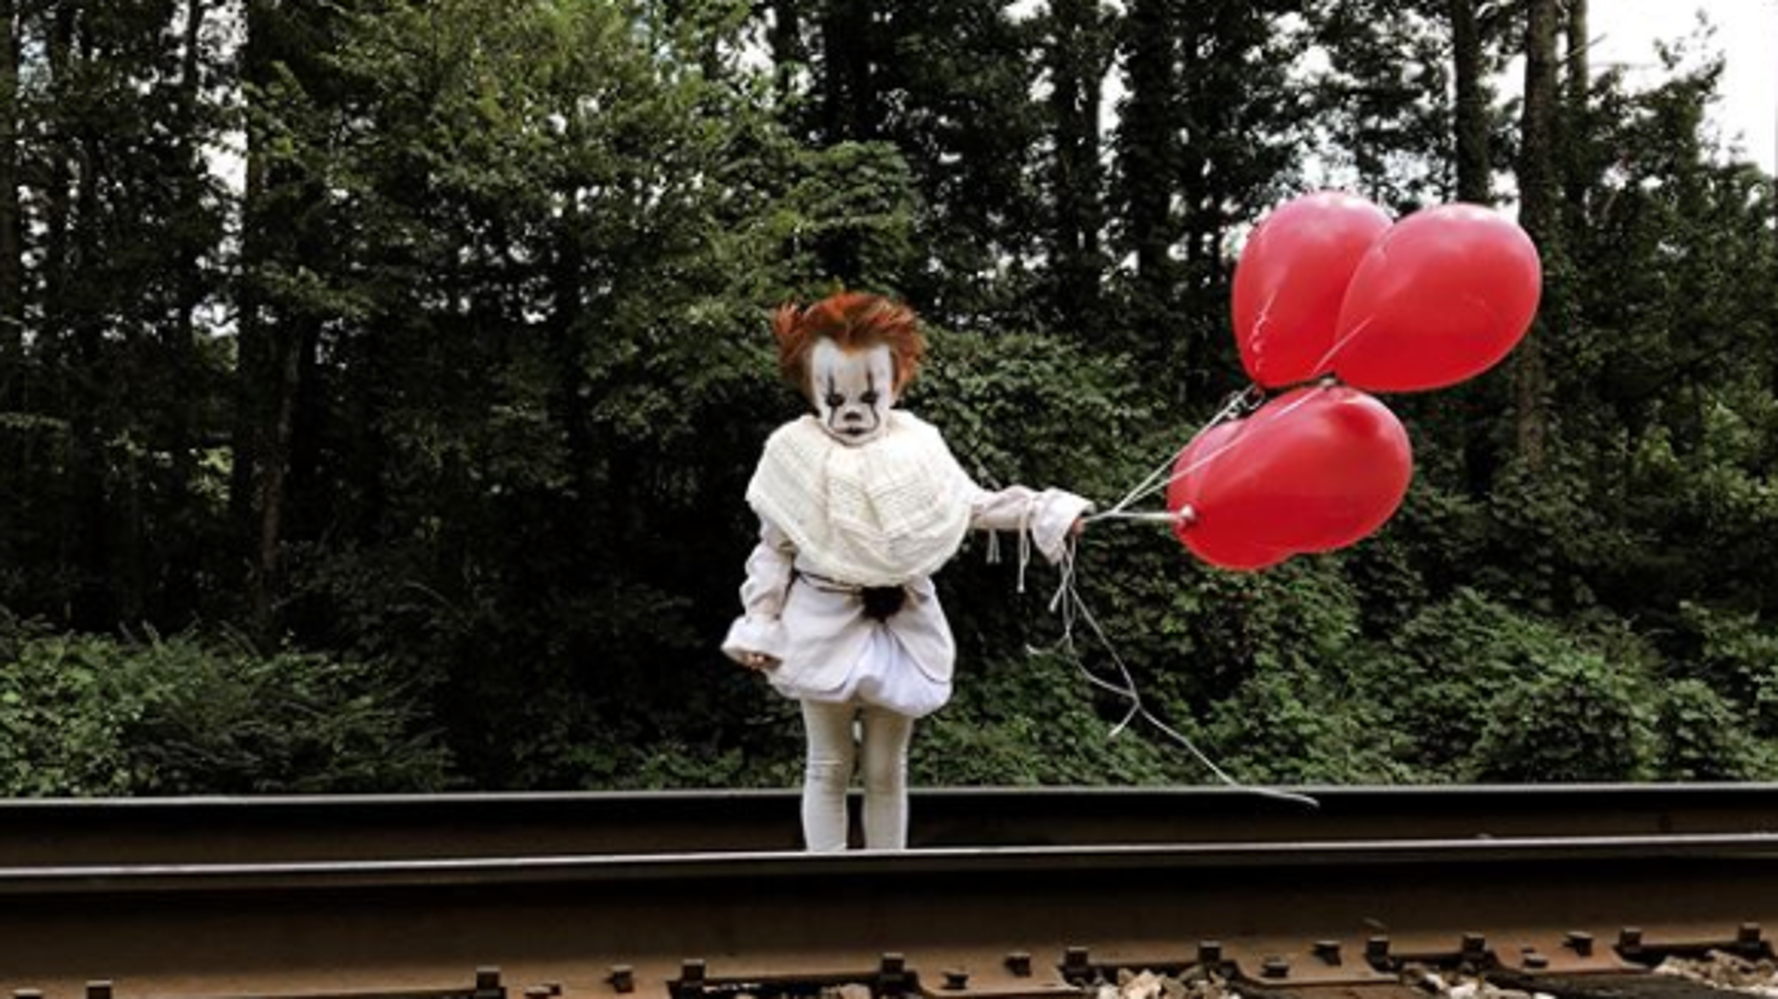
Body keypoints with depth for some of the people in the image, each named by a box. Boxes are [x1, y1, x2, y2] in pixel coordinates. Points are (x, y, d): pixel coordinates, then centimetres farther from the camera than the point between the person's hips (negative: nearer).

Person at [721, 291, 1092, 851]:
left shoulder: (917, 449, -1)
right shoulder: (795, 454, -5)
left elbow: (974, 506, 5)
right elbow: (774, 550, -1)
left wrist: (1042, 512, -8)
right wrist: (759, 625, -5)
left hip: (901, 626, 2)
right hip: (824, 625, -2)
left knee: (887, 770, 11)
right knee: (829, 766, 6)